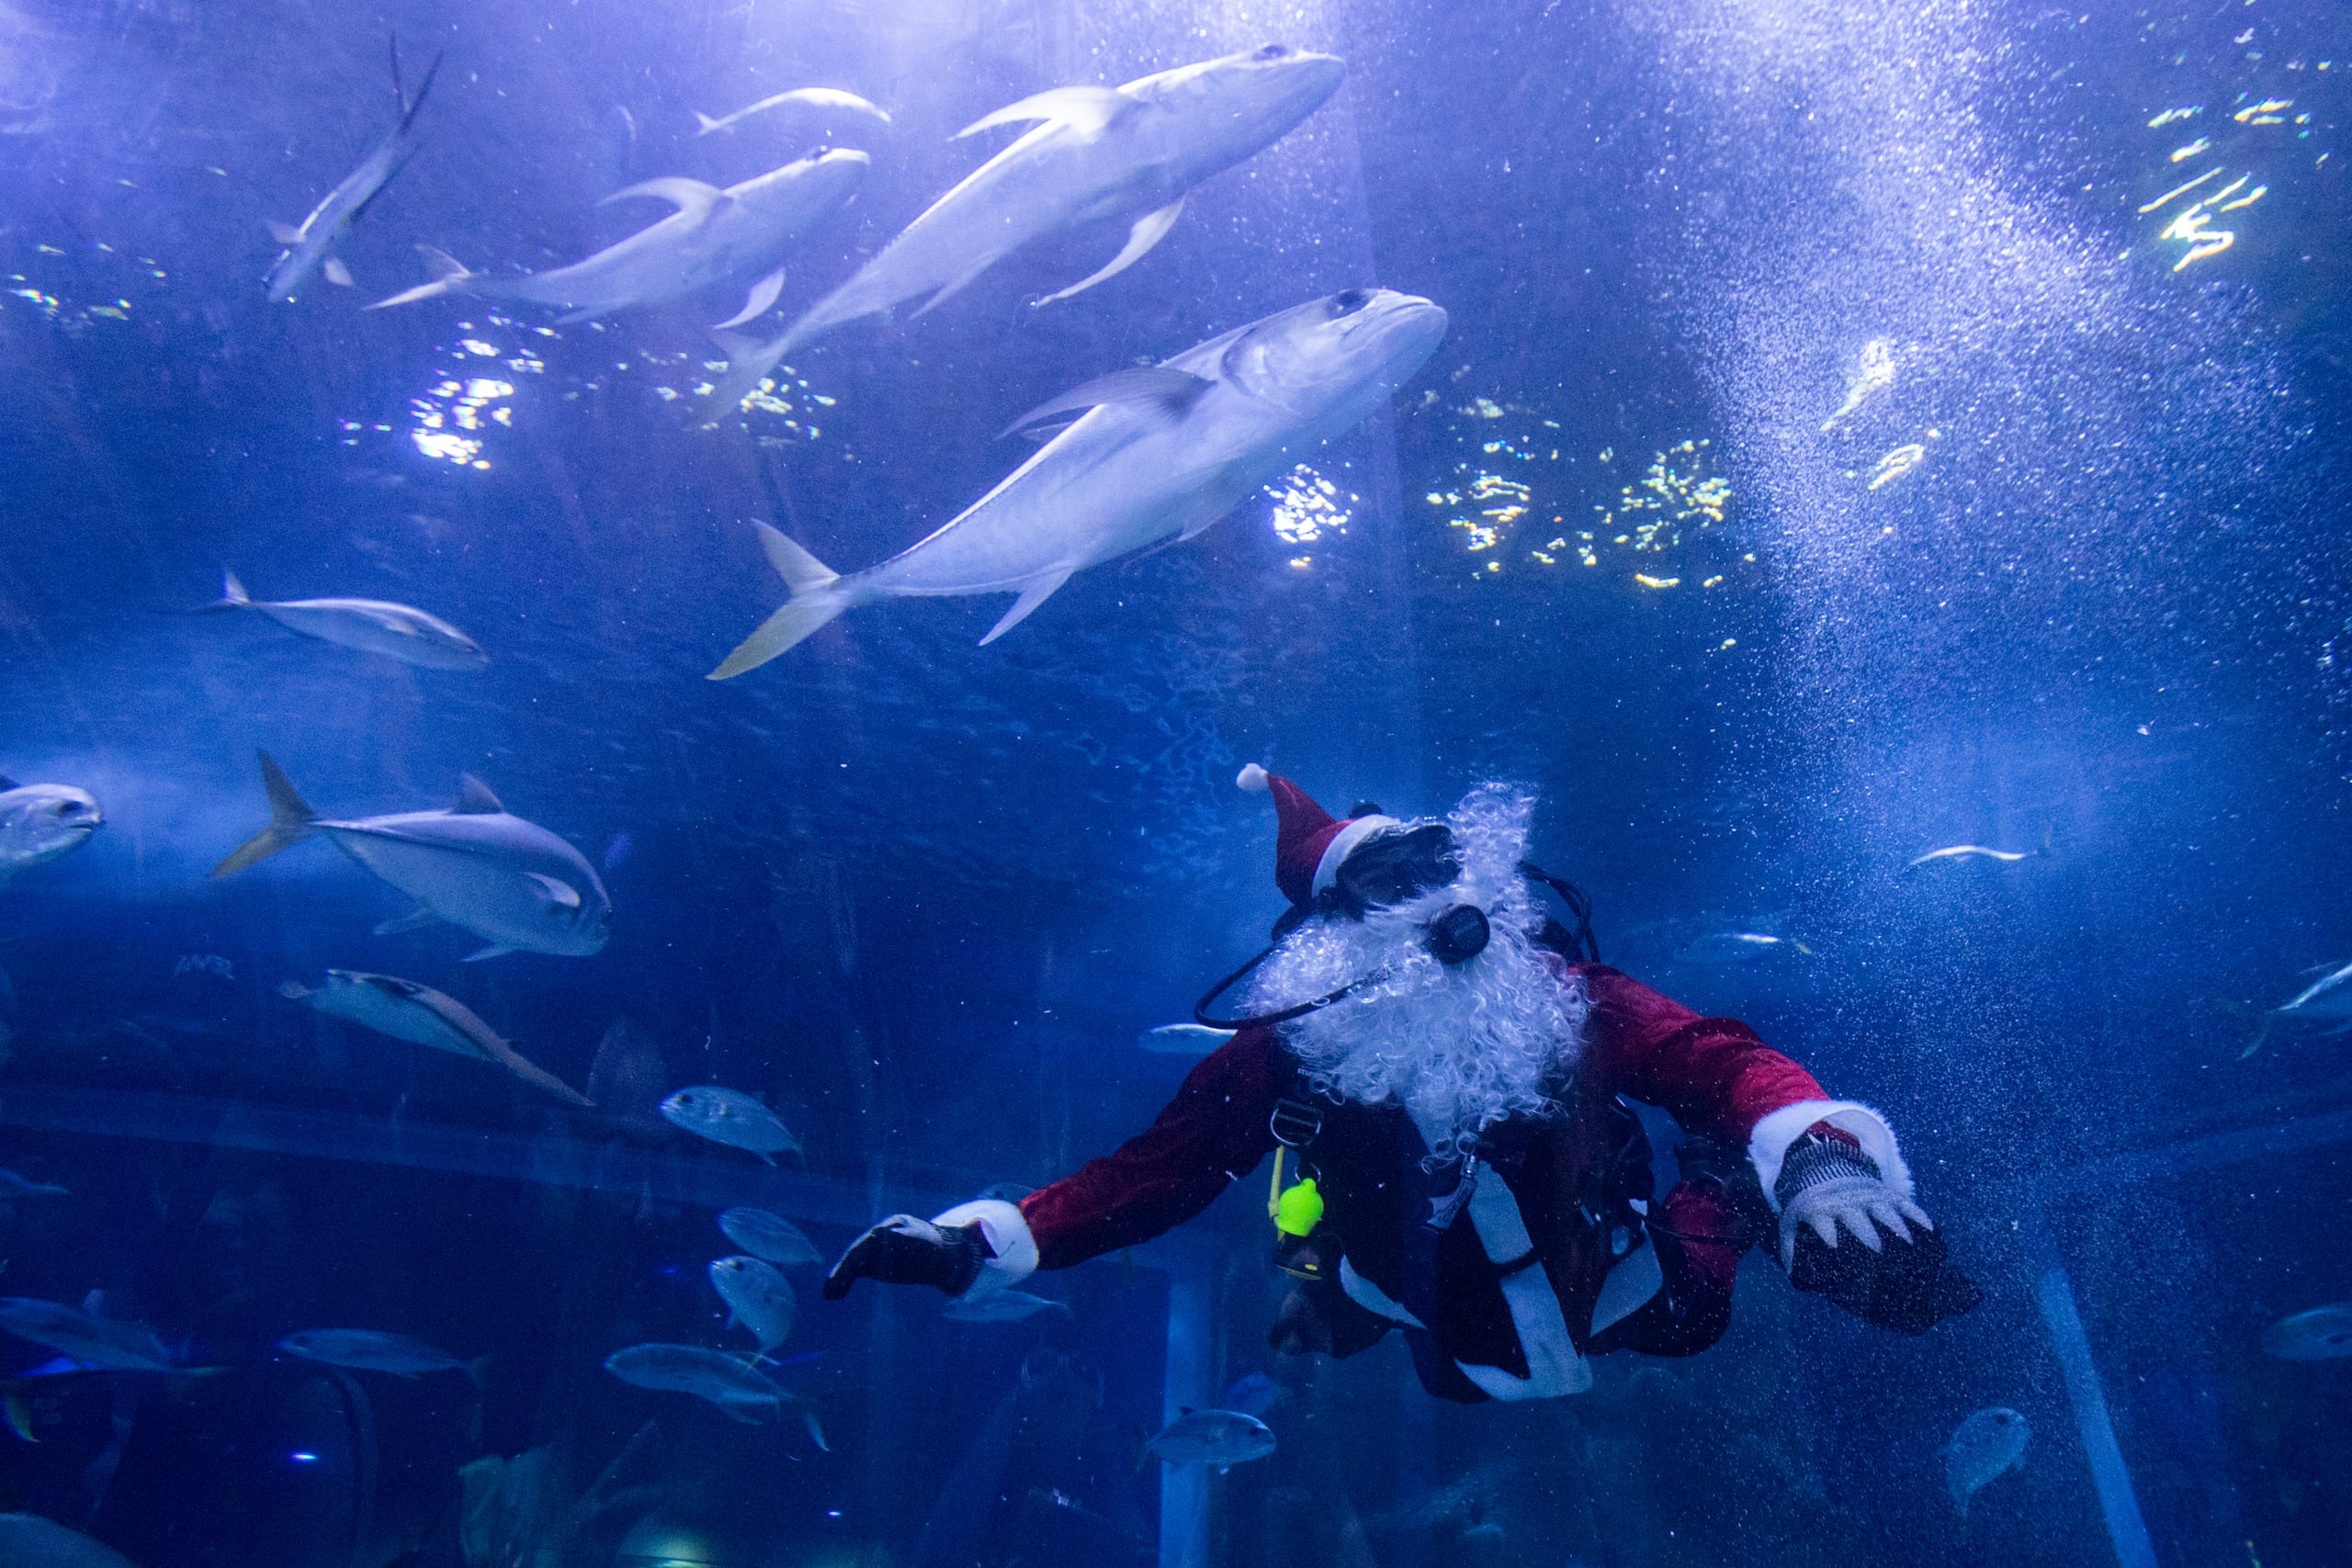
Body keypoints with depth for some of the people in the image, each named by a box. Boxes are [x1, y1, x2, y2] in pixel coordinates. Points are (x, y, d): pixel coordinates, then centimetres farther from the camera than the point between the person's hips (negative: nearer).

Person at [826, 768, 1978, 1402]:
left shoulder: (1558, 991, -23)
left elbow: (1724, 1063, -29)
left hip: (1615, 1297, 0)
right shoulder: (1287, 1040, -22)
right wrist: (977, 1244, -31)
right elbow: (1147, 1176, -21)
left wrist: (1815, 1156, -50)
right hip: (1457, 1358, 1)